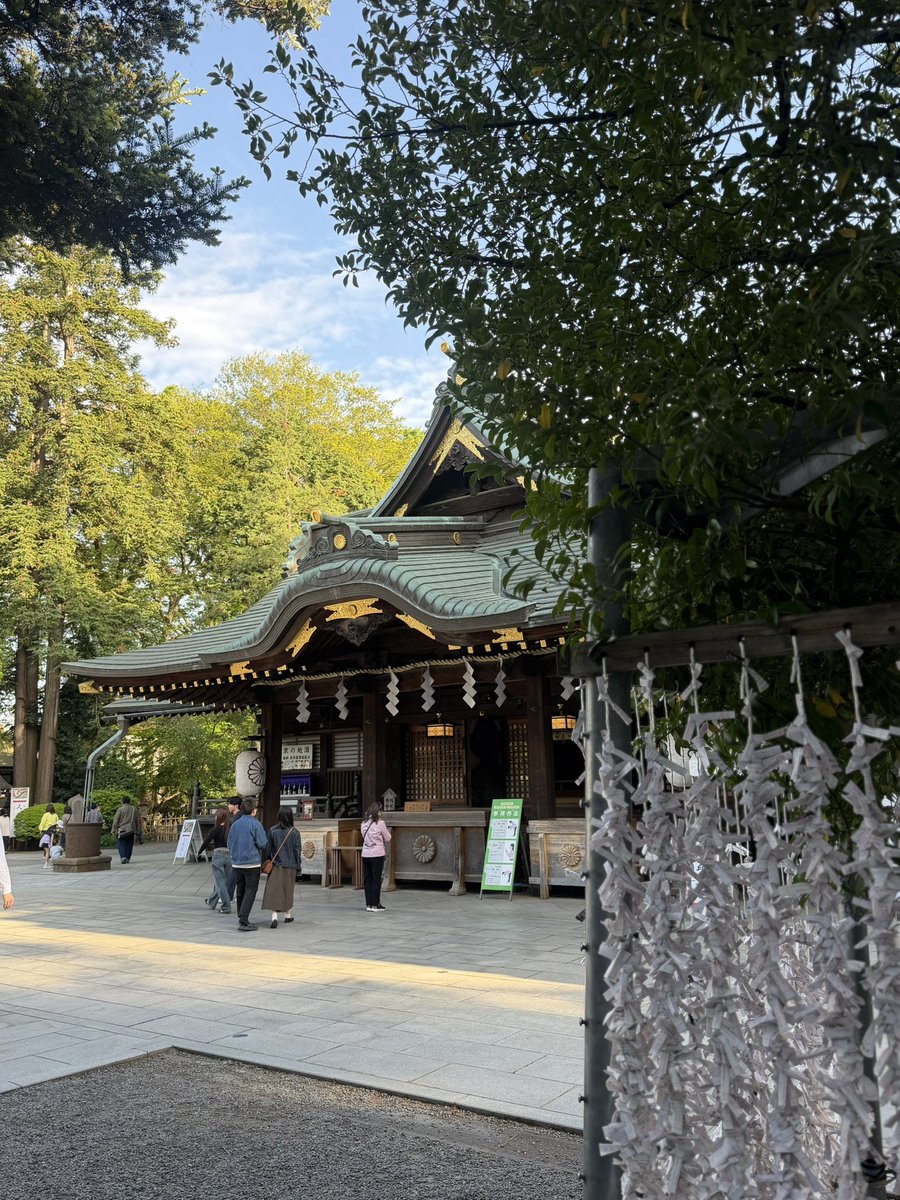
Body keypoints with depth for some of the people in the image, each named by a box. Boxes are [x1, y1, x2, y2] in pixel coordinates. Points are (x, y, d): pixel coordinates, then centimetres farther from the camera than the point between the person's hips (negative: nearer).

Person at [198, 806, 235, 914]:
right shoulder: (232, 828, -2)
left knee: (220, 881, 3)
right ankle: (212, 902, 35)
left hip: (218, 855, -4)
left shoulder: (216, 829, -9)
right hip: (230, 855, 4)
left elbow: (206, 841, -1)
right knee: (221, 881, 18)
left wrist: (199, 853, 13)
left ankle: (226, 907, -1)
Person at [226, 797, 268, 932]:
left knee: (240, 891, 15)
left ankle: (241, 918, 23)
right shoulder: (255, 824, -11)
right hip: (252, 863, -6)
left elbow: (229, 844, 11)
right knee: (250, 891, -2)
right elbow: (263, 844, -12)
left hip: (236, 863, 6)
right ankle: (244, 921, -11)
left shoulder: (235, 824, 5)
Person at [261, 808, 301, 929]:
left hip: (275, 866, 0)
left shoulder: (272, 830, -5)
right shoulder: (294, 833, -7)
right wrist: (298, 868, 6)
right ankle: (288, 915, 28)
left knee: (273, 891, -3)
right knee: (288, 891, 16)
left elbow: (268, 849, 1)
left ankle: (274, 917, -18)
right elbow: (297, 852, -2)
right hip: (290, 867, 1)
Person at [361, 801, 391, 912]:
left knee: (367, 880, 10)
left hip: (365, 854, 5)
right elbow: (388, 838, -2)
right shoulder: (380, 823, -11)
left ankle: (368, 904, 14)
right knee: (376, 880, 2)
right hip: (377, 854, -5)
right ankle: (375, 905, 5)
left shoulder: (364, 823, 5)